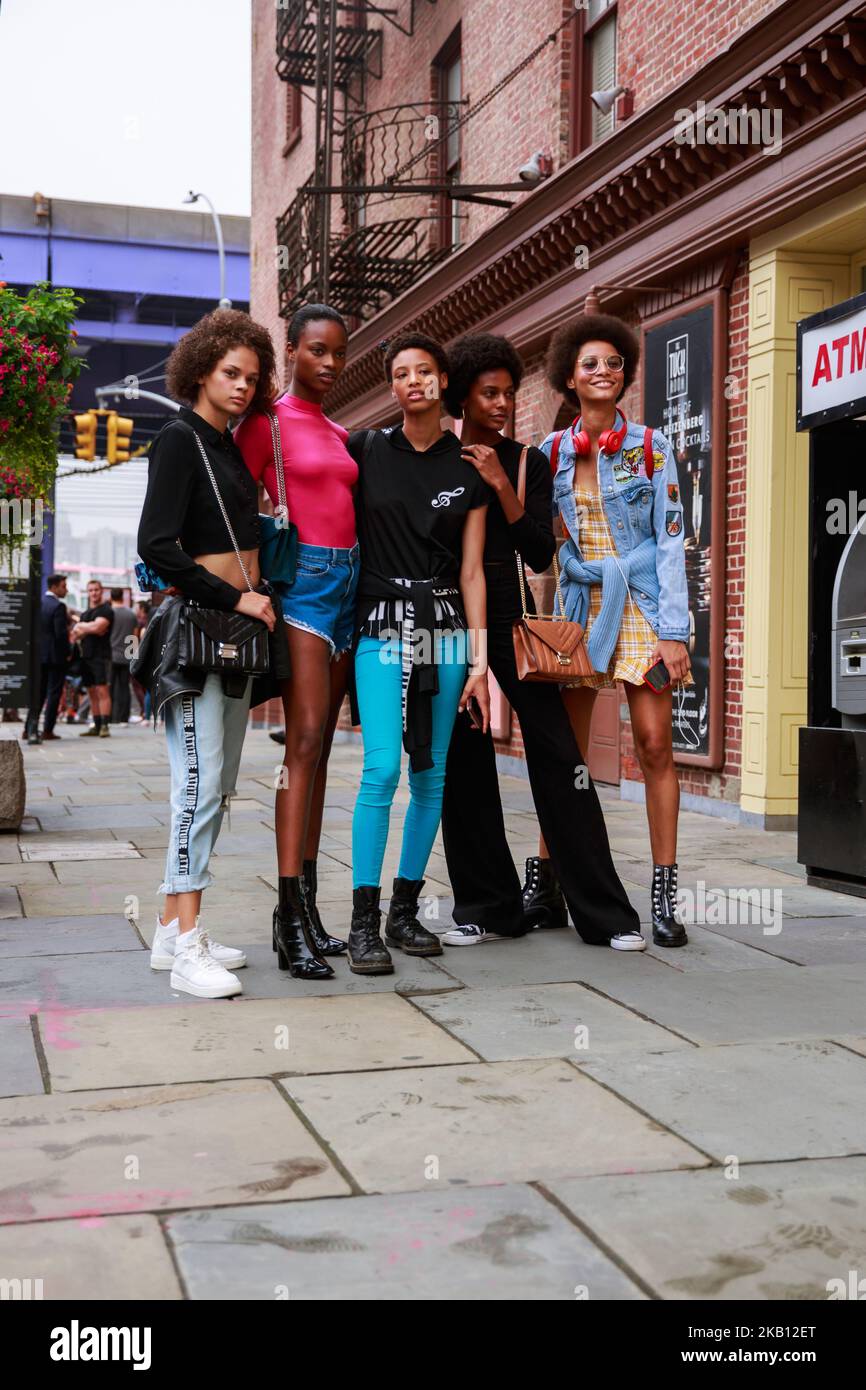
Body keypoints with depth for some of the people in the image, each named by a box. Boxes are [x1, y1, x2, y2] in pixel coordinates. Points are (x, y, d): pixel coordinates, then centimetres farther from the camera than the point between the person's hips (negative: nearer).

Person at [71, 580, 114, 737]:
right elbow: (75, 634, 16)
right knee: (91, 693, 7)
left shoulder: (106, 610, -3)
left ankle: (104, 726, -14)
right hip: (86, 656, 8)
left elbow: (97, 627, -18)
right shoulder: (85, 613, 21)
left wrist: (81, 626, 0)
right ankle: (96, 726, 10)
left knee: (102, 691, -12)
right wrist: (89, 629, -4)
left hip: (101, 655, -8)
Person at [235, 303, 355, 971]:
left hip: (348, 582, 7)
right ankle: (292, 904, -17)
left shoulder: (341, 435, 19)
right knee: (305, 738, -16)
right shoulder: (267, 422, -1)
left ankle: (306, 901, 9)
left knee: (319, 745, 6)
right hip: (300, 578, -7)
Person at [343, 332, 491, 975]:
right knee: (382, 769, -13)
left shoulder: (468, 469, 8)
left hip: (445, 627, 3)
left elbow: (472, 571, 6)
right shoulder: (365, 451, 4)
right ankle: (364, 920, -7)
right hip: (381, 625, -2)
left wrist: (479, 661, 1)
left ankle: (406, 909, 15)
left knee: (432, 773, 4)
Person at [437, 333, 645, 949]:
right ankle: (487, 908, 13)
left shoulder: (528, 462, 7)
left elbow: (541, 555, -3)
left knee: (558, 755, -6)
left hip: (511, 619, 0)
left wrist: (502, 486, -11)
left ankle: (606, 913, -2)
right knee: (463, 763, 2)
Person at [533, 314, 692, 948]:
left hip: (643, 605, -2)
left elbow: (671, 539, -2)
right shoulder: (553, 453, 7)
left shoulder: (650, 445, 2)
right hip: (581, 604, 2)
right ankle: (546, 883, 12)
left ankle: (665, 896, 0)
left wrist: (674, 629, -9)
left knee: (655, 745, -6)